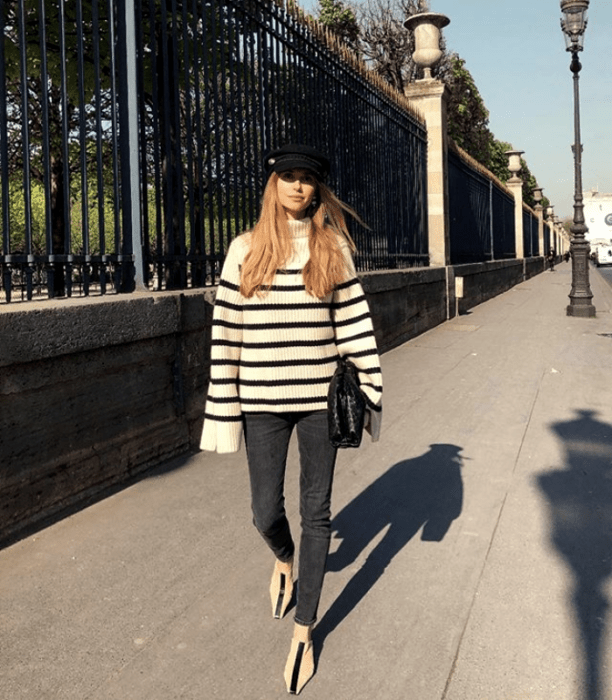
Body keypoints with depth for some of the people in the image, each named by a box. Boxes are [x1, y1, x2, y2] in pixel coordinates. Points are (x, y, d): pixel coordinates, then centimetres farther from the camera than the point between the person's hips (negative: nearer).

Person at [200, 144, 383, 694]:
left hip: (320, 398, 0)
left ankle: (304, 633, 24)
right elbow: (227, 332, -1)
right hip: (263, 402, 0)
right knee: (266, 513, 6)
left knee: (316, 513, 7)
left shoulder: (334, 247, 2)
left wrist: (368, 389, -2)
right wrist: (224, 408, -4)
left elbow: (354, 319, 2)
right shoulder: (246, 250, 0)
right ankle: (284, 559, 46)